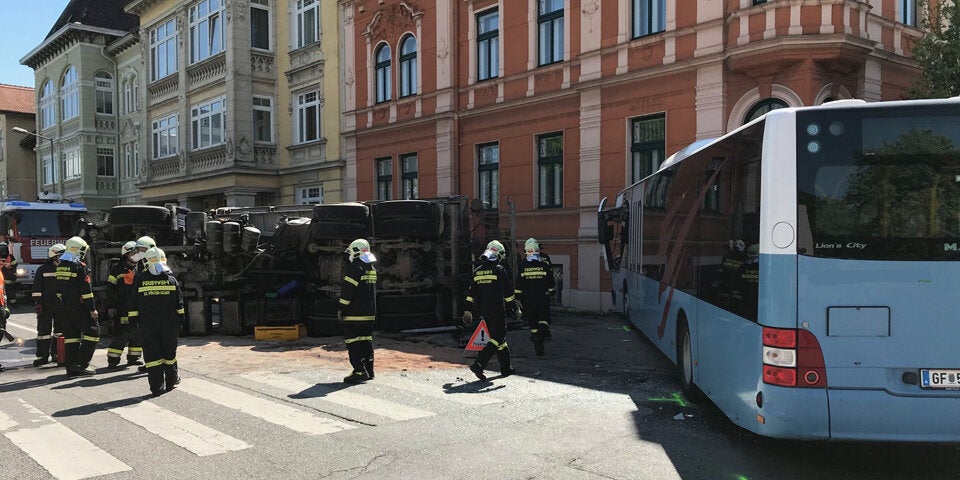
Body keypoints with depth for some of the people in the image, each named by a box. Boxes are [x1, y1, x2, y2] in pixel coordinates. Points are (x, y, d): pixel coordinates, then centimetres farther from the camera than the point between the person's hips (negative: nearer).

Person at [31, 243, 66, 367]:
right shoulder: (43, 269, -1)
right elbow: (37, 288, -3)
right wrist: (37, 303, -10)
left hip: (61, 305, 4)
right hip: (46, 305, -4)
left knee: (60, 330, 8)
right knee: (44, 331, -2)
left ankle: (57, 353, 18)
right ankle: (42, 356, 2)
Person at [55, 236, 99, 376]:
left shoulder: (60, 266, 12)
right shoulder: (80, 266, -14)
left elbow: (59, 290, 18)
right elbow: (86, 290, -17)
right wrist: (92, 309, -14)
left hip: (66, 307, 8)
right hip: (80, 307, -8)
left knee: (70, 335, 11)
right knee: (92, 332, -1)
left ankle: (71, 367, 12)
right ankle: (81, 364, -7)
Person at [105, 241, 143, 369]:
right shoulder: (118, 268, -3)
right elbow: (111, 289, -4)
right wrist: (111, 306, -9)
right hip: (123, 307, -6)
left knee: (137, 332, 7)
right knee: (123, 333, -10)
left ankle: (133, 357, 17)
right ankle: (113, 359, -4)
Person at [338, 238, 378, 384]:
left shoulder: (355, 267, -13)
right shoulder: (372, 269, 13)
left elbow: (347, 291, -14)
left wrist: (341, 309, -9)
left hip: (354, 313, -8)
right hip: (369, 313, 8)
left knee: (353, 341, -5)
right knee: (366, 340, 13)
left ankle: (360, 371, -10)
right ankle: (369, 370, 16)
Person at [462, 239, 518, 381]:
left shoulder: (477, 271, 9)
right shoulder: (499, 270, -10)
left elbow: (471, 292, 10)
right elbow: (508, 291, -9)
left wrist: (468, 310, 13)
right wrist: (514, 306, 1)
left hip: (484, 311, 7)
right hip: (497, 310, -7)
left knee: (499, 337, 16)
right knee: (498, 338, -4)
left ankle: (505, 368, 22)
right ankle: (478, 364, -18)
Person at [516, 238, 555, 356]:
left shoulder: (523, 266, -6)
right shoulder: (545, 265, -3)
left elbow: (518, 286, -3)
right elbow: (551, 284, 4)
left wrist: (518, 298, 5)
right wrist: (550, 293, 18)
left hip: (528, 299, 0)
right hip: (543, 299, 0)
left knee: (532, 322, 10)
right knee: (544, 320, 9)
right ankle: (542, 332, -21)